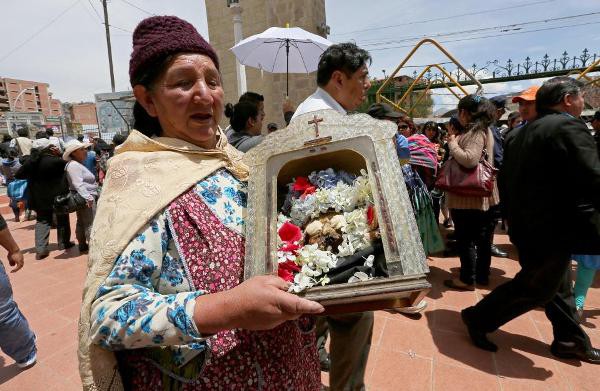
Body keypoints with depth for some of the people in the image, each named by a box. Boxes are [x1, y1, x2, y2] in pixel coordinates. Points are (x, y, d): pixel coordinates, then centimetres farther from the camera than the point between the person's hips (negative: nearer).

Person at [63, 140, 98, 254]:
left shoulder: (78, 163, 16)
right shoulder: (73, 165, -16)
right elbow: (78, 184, -26)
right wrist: (88, 197, -30)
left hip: (83, 197, 11)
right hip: (85, 198, -11)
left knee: (82, 222, 15)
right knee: (90, 224, -9)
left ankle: (83, 246, 24)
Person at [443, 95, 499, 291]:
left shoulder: (475, 132, -16)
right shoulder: (484, 130, 15)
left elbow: (469, 159, -29)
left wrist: (452, 143, -15)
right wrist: (455, 142, 13)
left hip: (468, 196, -10)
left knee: (466, 238, 0)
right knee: (482, 236, 16)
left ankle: (467, 279, 10)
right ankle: (482, 275, 28)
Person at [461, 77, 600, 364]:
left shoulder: (521, 133, 10)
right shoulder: (569, 127, -16)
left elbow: (505, 179, 14)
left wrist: (514, 216, 22)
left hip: (526, 226, 9)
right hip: (553, 230, -9)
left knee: (558, 285, 21)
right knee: (536, 288, 6)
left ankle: (570, 340, 36)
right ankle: (479, 319, 15)